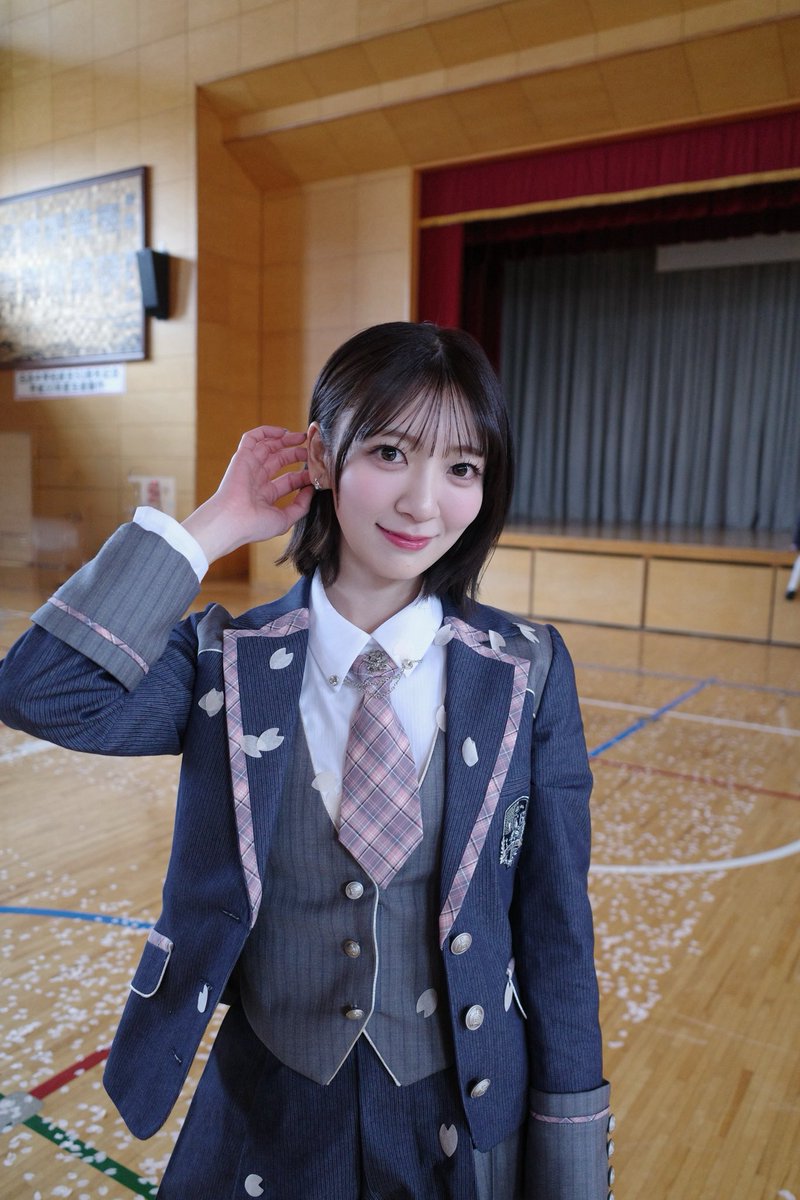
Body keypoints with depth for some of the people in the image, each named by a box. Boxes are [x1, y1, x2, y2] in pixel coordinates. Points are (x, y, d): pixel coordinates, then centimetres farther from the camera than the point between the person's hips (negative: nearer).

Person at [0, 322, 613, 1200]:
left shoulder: (529, 674, -13)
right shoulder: (229, 662, -11)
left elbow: (554, 924, -7)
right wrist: (211, 529, -22)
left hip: (465, 1122, 0)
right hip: (267, 1117, 1)